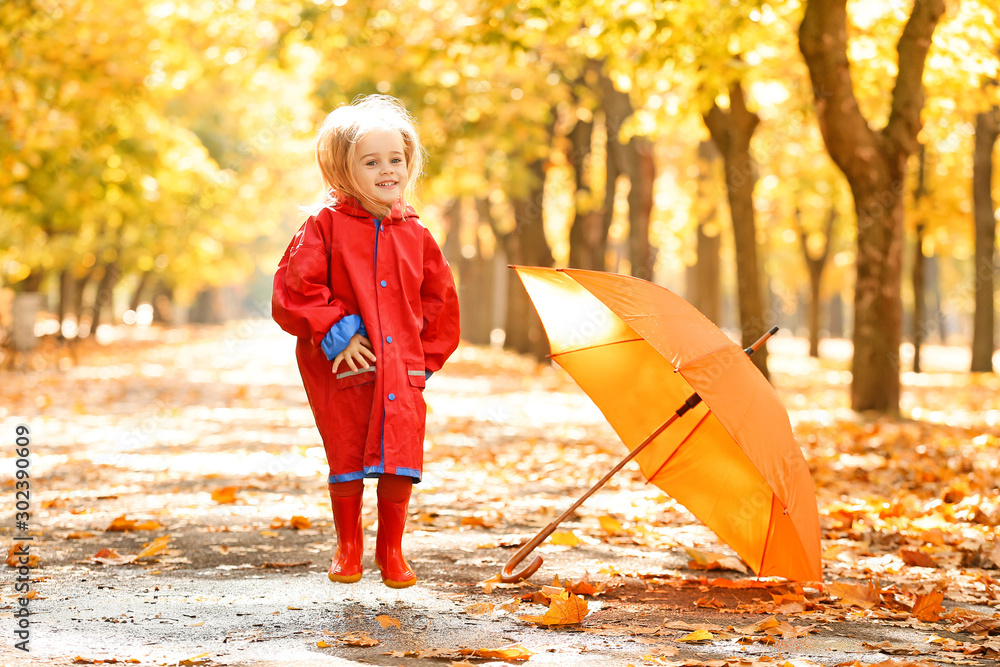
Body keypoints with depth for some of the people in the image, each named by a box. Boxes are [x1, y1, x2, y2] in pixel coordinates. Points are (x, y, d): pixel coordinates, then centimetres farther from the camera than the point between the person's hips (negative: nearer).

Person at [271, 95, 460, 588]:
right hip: (343, 370, -3)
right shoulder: (325, 224, -4)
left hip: (402, 370, 3)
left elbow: (440, 298, 16)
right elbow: (294, 288, -9)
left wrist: (426, 357, 10)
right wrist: (335, 333, -14)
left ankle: (391, 550, 20)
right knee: (347, 462, 4)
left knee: (400, 463, 2)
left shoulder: (414, 233, 7)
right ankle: (348, 548, 24)